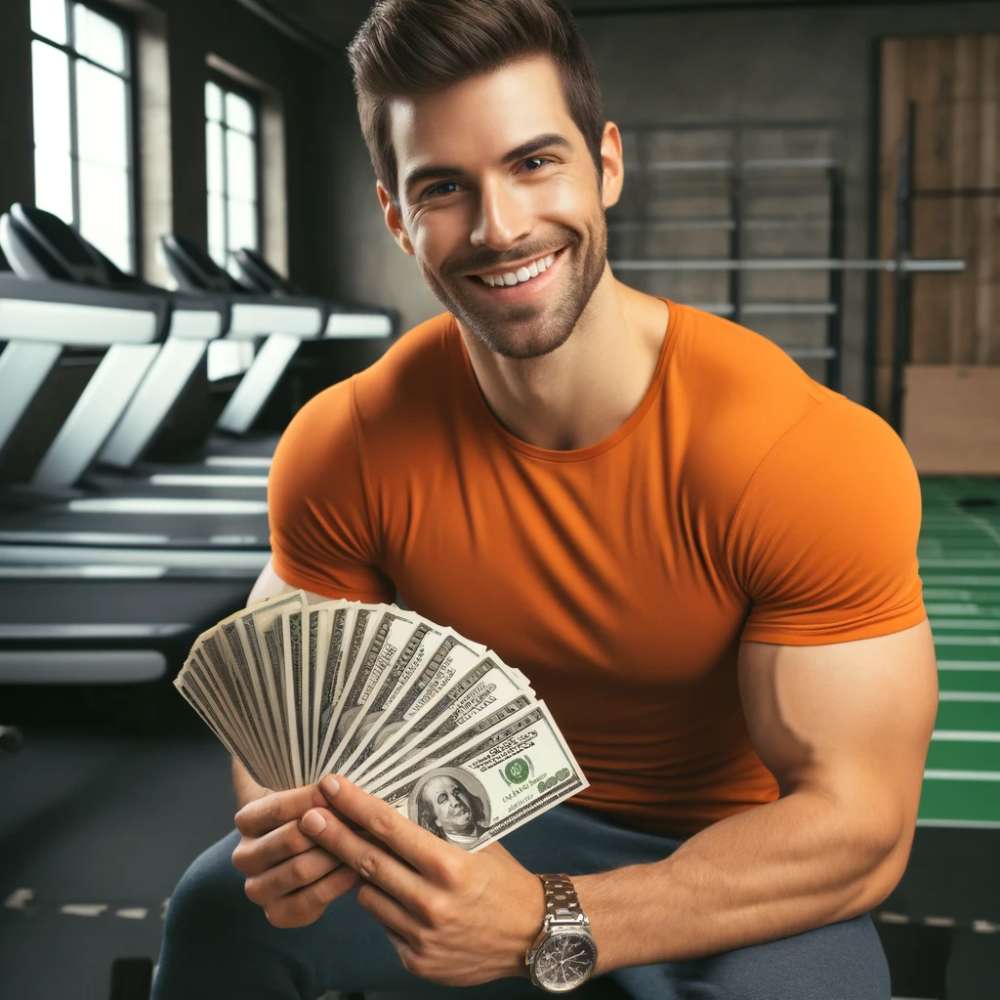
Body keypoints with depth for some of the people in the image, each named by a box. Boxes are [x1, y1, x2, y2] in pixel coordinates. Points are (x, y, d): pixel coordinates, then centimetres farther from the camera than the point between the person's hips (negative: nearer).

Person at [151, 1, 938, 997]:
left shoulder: (818, 458, -27)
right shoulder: (343, 448, -16)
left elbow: (858, 825, -25)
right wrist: (289, 821, -30)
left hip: (743, 862, -2)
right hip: (493, 820, 3)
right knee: (222, 907, -17)